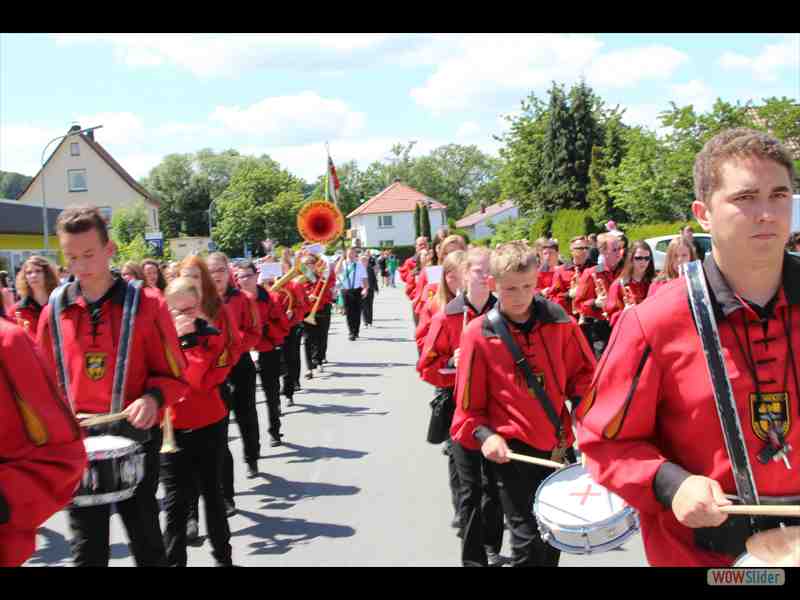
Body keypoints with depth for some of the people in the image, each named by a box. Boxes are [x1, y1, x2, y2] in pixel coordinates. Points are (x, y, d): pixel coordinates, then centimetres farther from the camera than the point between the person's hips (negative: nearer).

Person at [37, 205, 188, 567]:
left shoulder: (146, 305, -8)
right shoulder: (54, 312, 2)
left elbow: (174, 375, -4)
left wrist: (152, 398, -23)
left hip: (135, 436, -2)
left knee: (145, 541, 11)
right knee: (86, 548, 11)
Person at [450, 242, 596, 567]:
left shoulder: (559, 321, -4)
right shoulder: (478, 334, -10)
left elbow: (583, 370, 10)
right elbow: (469, 402, -3)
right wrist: (484, 435, -17)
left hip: (558, 444, 4)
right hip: (511, 449, -3)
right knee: (528, 539, -4)